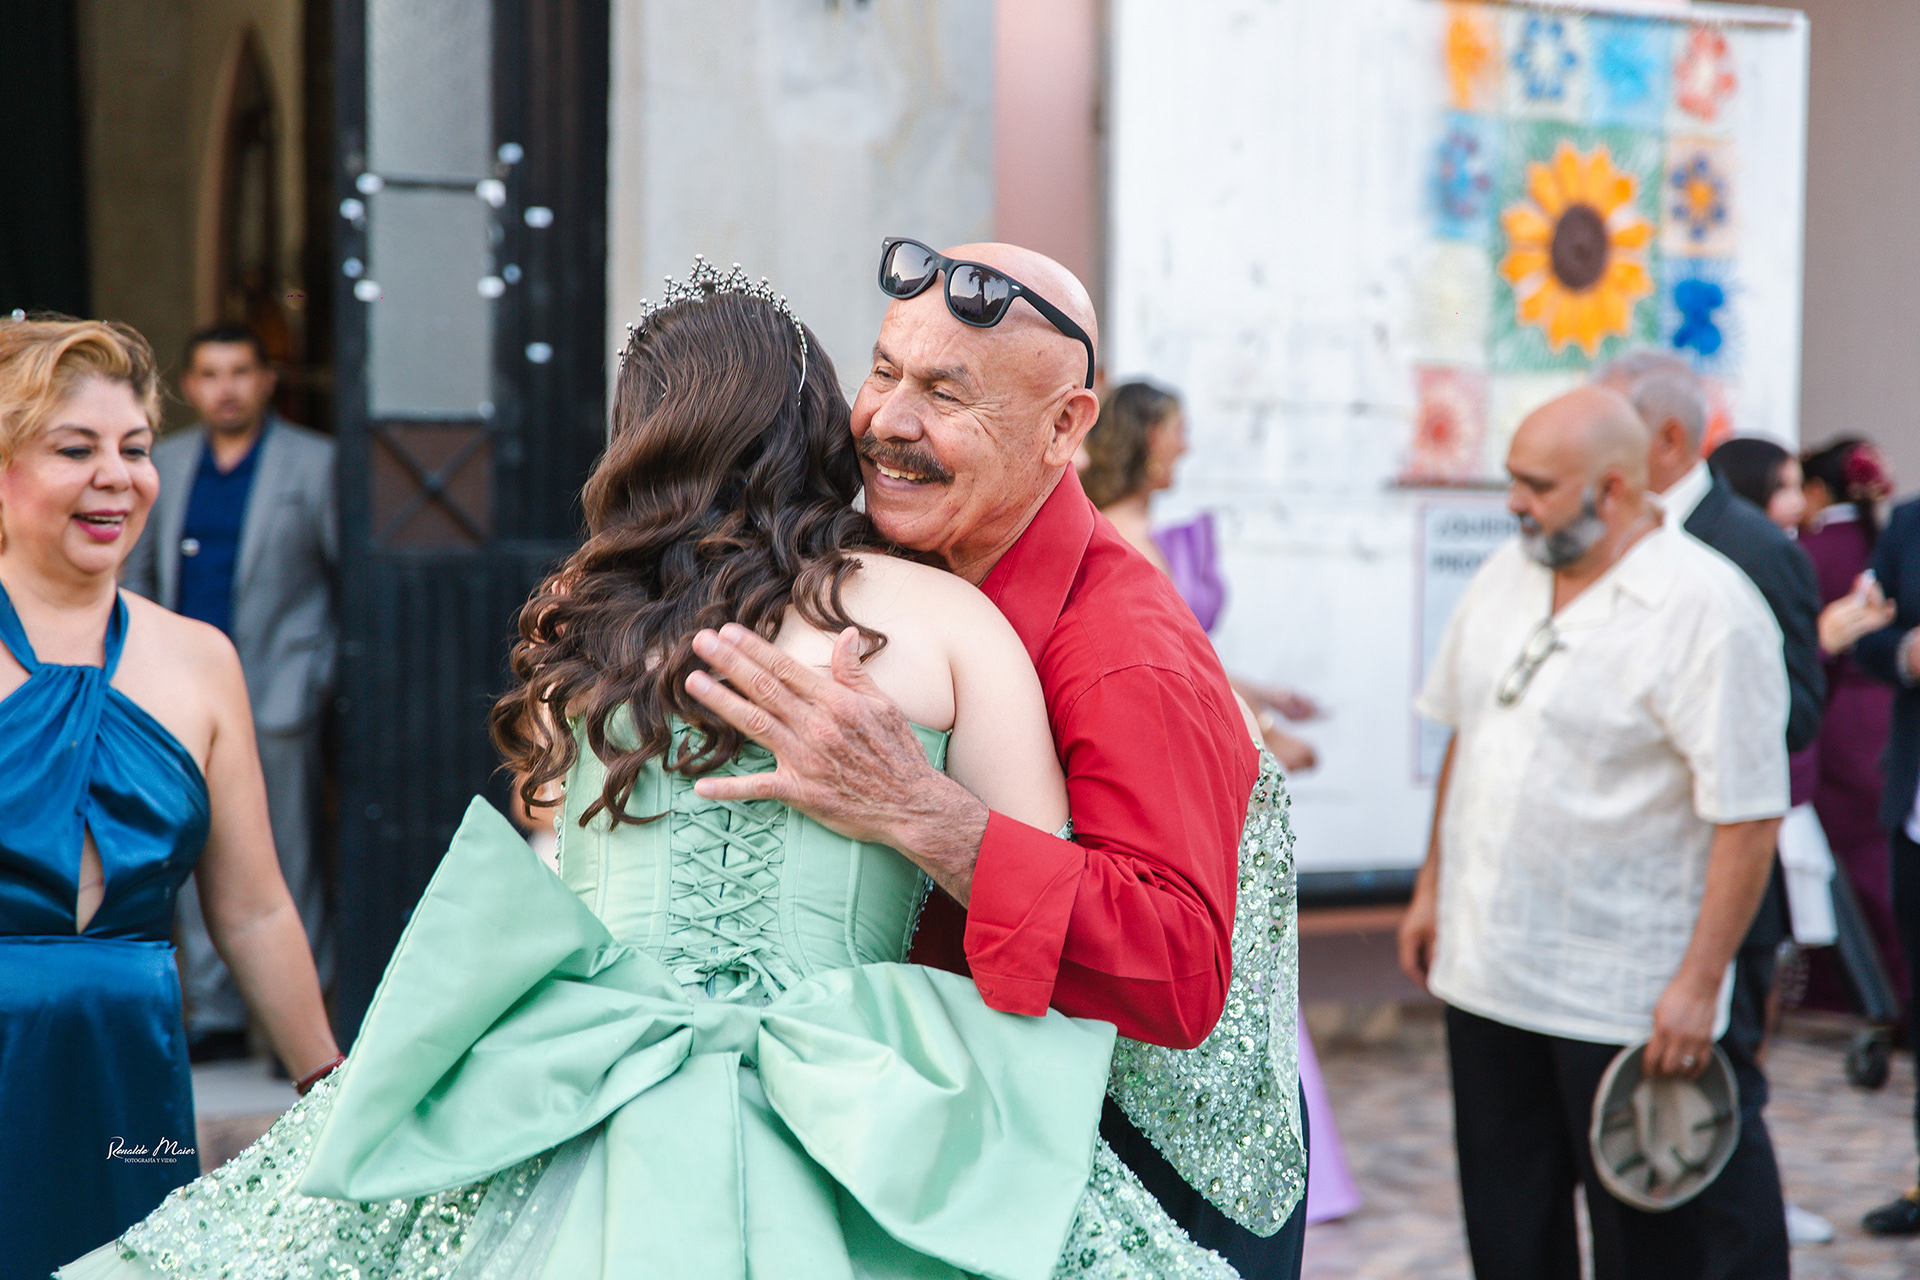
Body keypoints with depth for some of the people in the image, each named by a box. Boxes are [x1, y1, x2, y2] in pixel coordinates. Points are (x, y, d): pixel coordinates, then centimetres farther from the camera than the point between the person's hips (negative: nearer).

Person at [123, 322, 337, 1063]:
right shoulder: (164, 463, 13)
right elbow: (139, 573, 19)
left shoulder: (315, 463, -1)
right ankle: (215, 1014, 16)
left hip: (276, 694, -4)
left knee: (287, 861, 0)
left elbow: (355, 573, 0)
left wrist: (329, 670, -6)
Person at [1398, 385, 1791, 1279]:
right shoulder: (1504, 577, 6)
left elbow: (1748, 816, -18)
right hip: (1485, 968, 7)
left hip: (1624, 997, -6)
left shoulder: (1708, 610, -16)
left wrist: (1699, 983, -19)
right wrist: (1432, 887, 15)